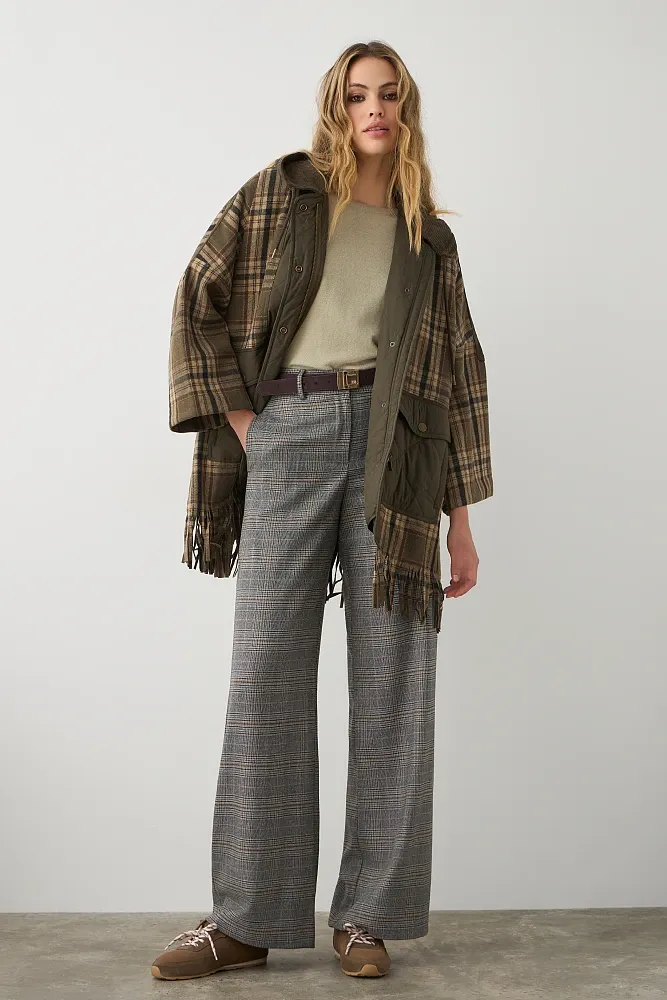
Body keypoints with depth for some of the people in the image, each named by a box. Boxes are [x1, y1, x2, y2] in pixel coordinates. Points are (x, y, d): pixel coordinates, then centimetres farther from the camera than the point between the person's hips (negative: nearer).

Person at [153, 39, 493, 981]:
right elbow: (199, 300, 6)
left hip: (394, 450, 2)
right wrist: (237, 422, -4)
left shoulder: (430, 240, 16)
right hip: (285, 435, -1)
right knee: (267, 673, -2)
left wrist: (461, 522, 8)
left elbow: (459, 376, 14)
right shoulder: (280, 191, 12)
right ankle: (247, 919, 7)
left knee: (390, 678, -1)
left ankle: (366, 914, 10)